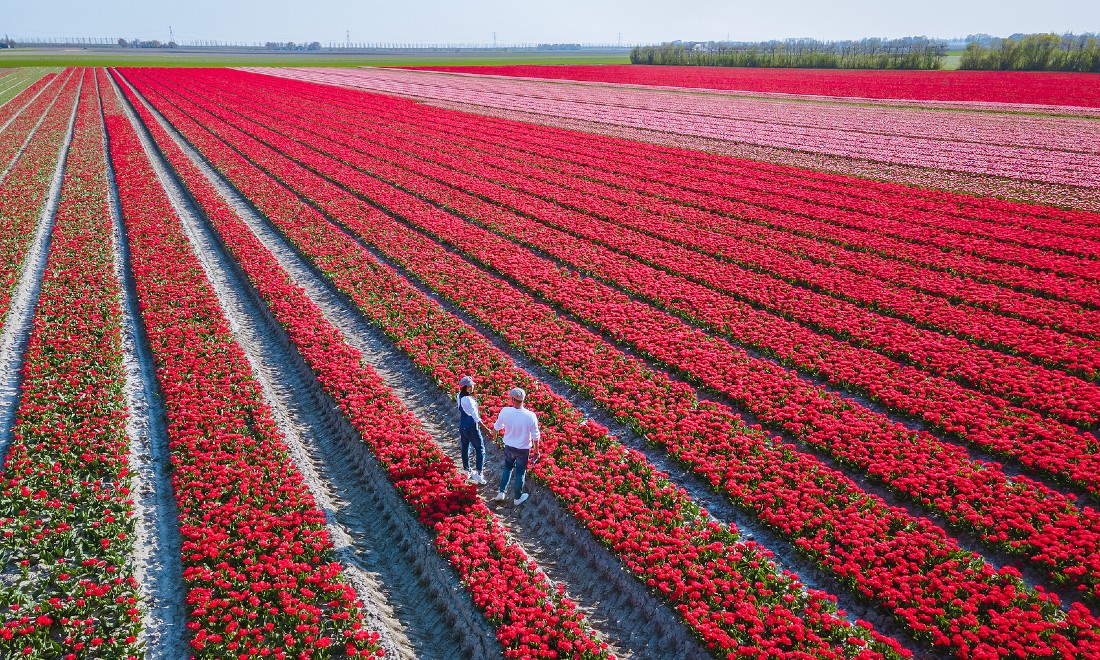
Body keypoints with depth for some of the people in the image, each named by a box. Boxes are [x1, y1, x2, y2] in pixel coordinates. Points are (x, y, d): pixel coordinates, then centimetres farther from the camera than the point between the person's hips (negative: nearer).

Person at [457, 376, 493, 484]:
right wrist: (486, 429, -25)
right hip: (471, 427, -8)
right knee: (480, 449, 3)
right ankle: (478, 473, 2)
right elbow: (475, 417, -27)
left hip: (462, 426, 8)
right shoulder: (468, 399, -27)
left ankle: (467, 471, 32)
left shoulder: (460, 396, -2)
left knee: (465, 448, 19)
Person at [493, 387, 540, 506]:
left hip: (509, 447, 2)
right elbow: (535, 437, -15)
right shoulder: (530, 416, -26)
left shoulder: (505, 411, -22)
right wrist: (536, 451, 0)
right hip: (523, 449, -2)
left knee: (507, 468, 28)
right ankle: (518, 498, 34)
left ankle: (501, 493, 31)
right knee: (520, 473, 18)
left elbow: (497, 427, -3)